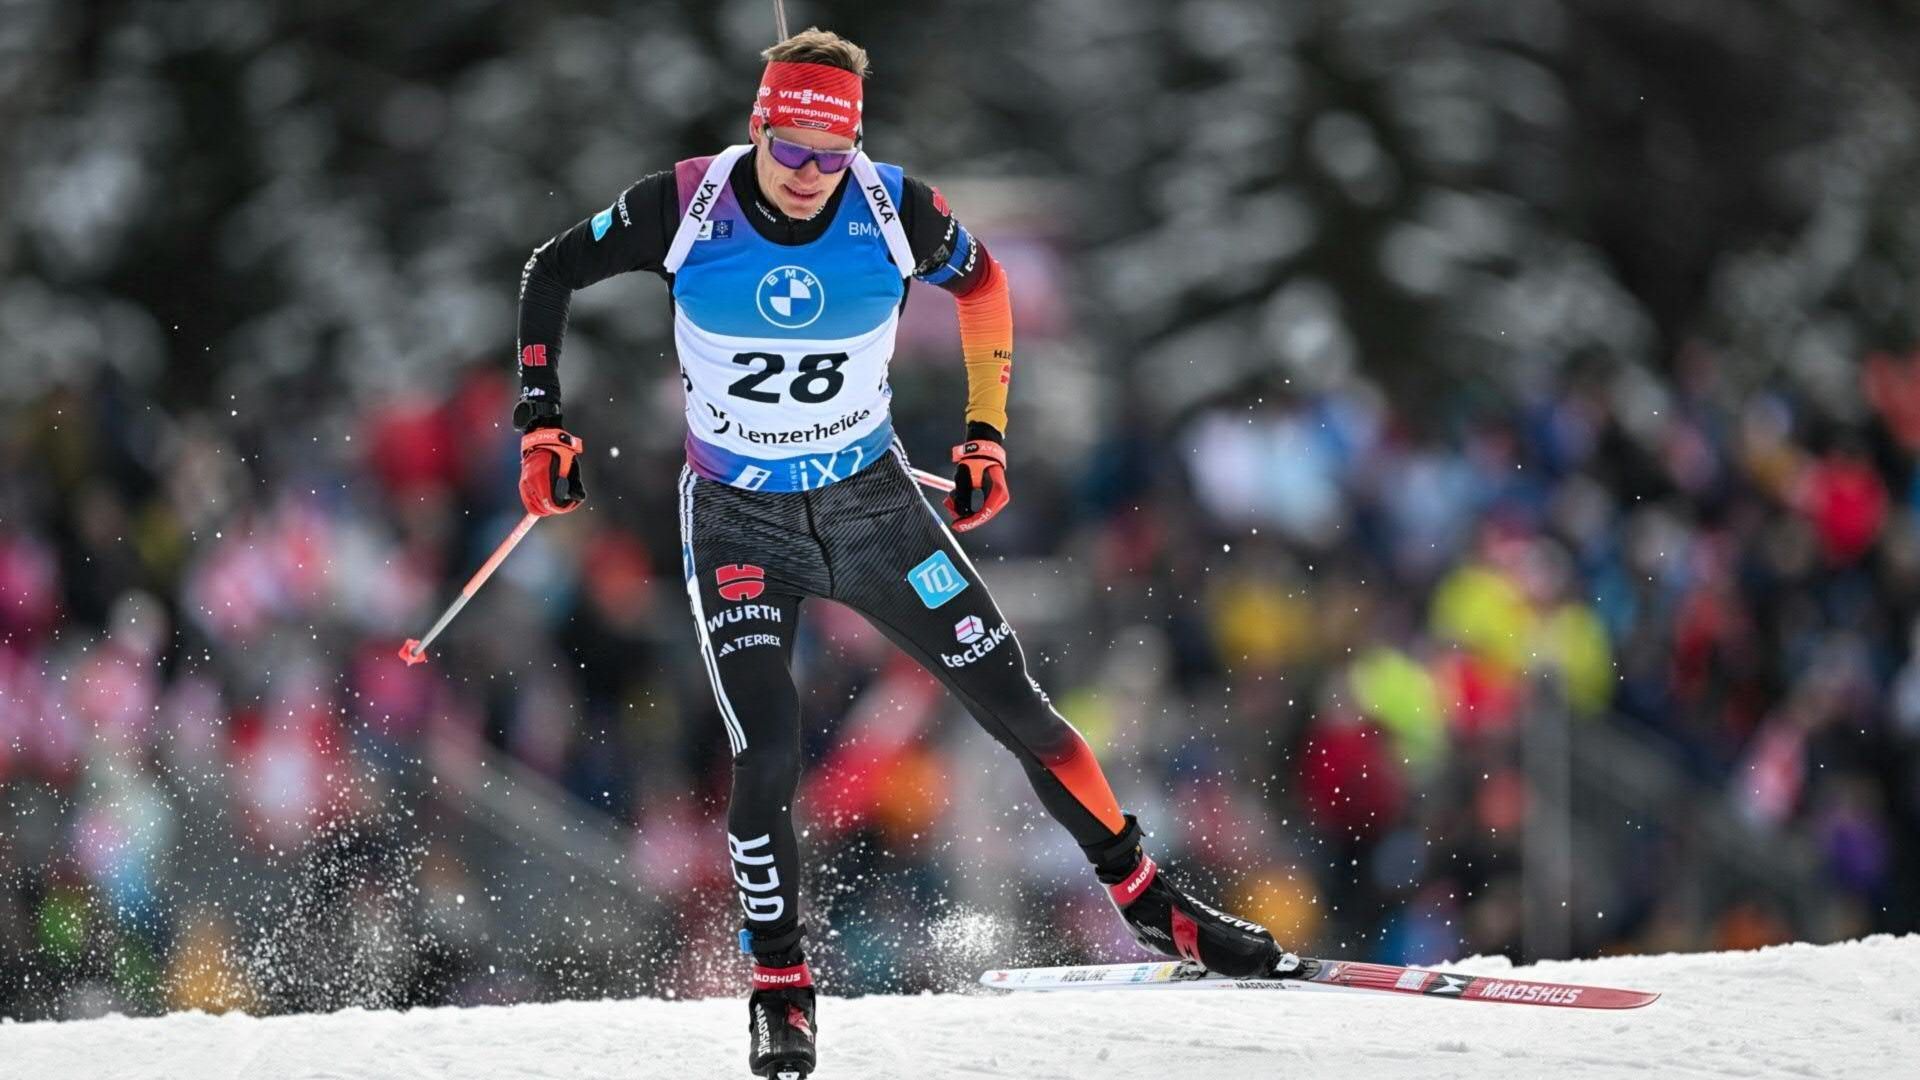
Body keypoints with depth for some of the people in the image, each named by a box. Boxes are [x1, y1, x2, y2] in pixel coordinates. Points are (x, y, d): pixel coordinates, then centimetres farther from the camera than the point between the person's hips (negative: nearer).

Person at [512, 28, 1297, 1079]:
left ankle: (1146, 898, 18)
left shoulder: (894, 212, -16)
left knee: (1015, 706, 1)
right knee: (765, 755, -17)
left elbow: (982, 283, 7)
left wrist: (986, 432, 4)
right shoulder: (687, 207, -18)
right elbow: (552, 271, -2)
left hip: (872, 505, 1)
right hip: (738, 521, -1)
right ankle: (780, 990, -1)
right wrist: (540, 422, -6)